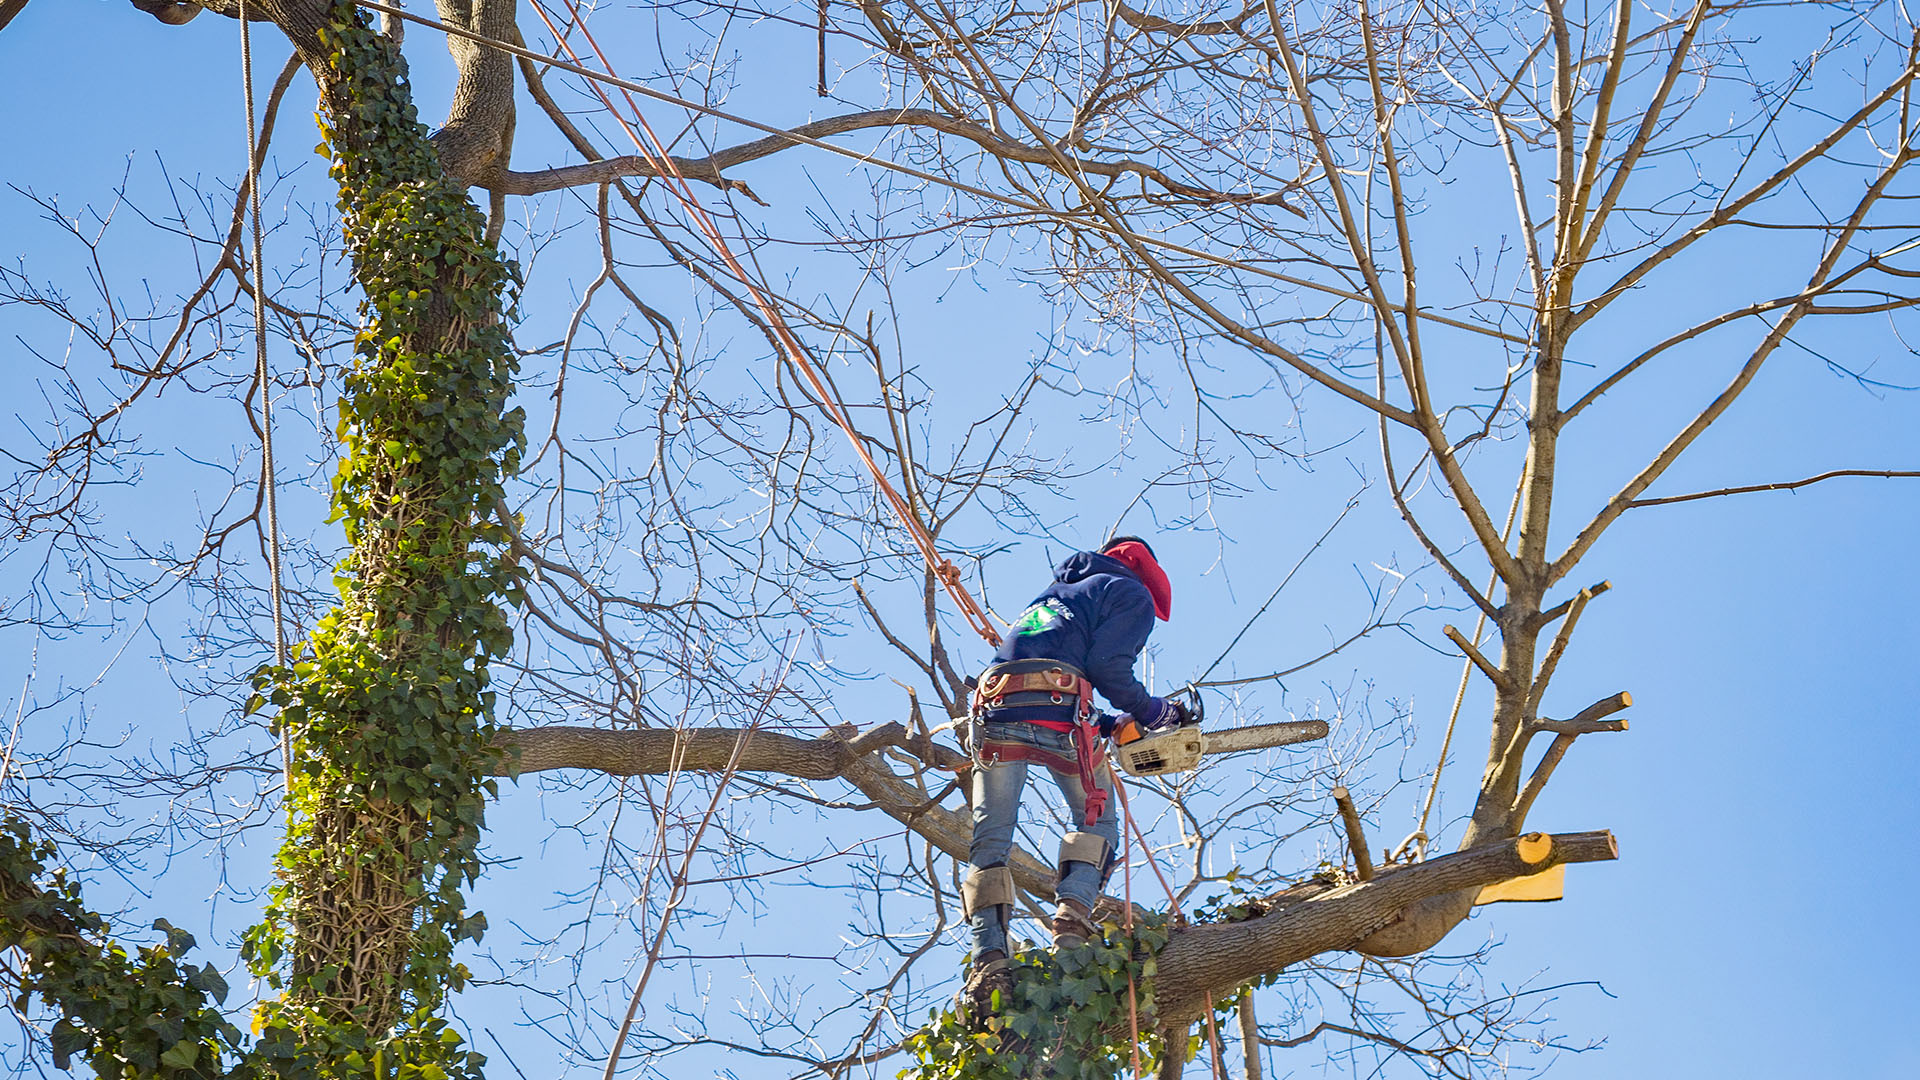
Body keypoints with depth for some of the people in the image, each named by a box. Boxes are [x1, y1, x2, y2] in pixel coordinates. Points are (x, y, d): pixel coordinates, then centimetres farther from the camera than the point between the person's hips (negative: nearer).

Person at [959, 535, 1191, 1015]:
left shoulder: (1053, 593, 39)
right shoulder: (1132, 593, 18)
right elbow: (1107, 666, 0)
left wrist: (1106, 725, 25)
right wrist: (1157, 713, 14)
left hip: (993, 705, 5)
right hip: (1058, 711, -5)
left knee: (990, 841, 2)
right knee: (1097, 825, 12)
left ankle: (988, 960, -14)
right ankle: (1073, 914, -14)